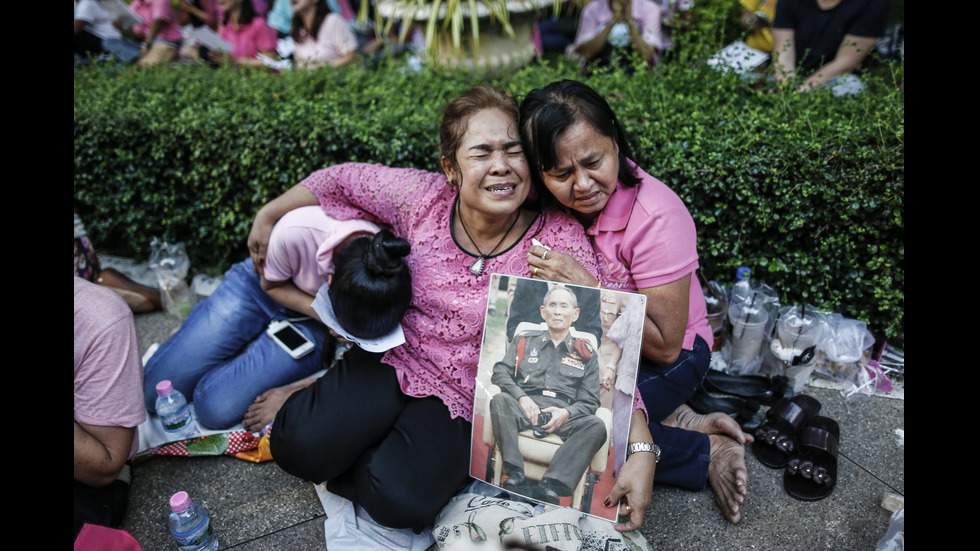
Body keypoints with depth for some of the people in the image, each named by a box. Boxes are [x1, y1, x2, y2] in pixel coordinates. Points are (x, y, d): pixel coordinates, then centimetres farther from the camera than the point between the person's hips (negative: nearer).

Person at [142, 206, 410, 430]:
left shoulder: (393, 272, -33)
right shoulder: (296, 231, -38)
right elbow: (271, 285, -14)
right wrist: (322, 313, -30)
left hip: (309, 324, 1)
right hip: (257, 289, 0)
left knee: (216, 409, -14)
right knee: (155, 389, -1)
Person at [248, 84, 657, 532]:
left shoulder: (560, 241, -19)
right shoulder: (422, 198, -12)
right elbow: (342, 180, 5)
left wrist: (641, 452, -28)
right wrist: (268, 217, 16)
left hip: (465, 403, -2)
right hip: (393, 358, 3)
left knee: (400, 501, -23)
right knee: (298, 446, -17)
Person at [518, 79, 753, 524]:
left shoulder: (657, 217, -27)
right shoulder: (551, 206, -11)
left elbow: (665, 346, -24)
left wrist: (586, 287, -33)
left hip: (667, 357, -7)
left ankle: (704, 451, -6)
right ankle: (673, 422, -3)